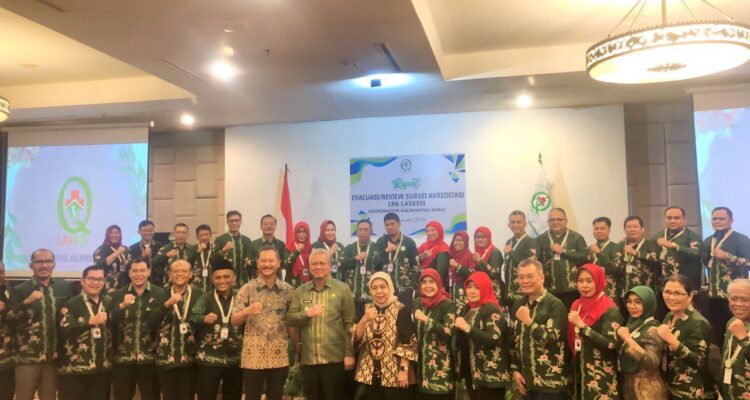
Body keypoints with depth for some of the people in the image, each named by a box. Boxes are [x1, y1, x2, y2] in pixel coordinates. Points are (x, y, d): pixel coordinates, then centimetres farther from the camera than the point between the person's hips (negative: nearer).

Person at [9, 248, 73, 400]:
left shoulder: (65, 287, 4)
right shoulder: (19, 290, -4)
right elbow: (9, 322, -12)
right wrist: (27, 302, -24)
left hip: (55, 356, 3)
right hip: (28, 357, -3)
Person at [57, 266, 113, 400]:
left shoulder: (109, 303, 9)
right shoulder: (71, 304, -4)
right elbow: (65, 330, -19)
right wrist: (91, 321, -29)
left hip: (103, 368, 4)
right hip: (74, 369, -4)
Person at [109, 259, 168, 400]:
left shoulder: (160, 294, -2)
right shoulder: (118, 294, 5)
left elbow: (163, 322, -8)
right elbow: (110, 322, -5)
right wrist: (122, 306, -22)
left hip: (150, 358, -2)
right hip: (122, 359, 2)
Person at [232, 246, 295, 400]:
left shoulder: (288, 290, 4)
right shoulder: (247, 288, -3)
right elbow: (234, 321, -6)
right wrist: (248, 311, -25)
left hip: (279, 356, 2)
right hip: (253, 356, -2)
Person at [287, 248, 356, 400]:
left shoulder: (343, 289, -2)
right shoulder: (300, 291, 8)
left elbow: (349, 324, -4)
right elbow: (290, 319, 4)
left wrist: (349, 353, -8)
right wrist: (307, 313, -15)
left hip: (334, 358, -3)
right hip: (308, 359, 4)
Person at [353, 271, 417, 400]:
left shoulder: (402, 310, -6)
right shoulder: (366, 310, 8)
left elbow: (409, 343, -11)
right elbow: (356, 339, 0)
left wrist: (404, 370, -18)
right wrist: (364, 320, -15)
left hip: (395, 374, -4)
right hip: (370, 374, 4)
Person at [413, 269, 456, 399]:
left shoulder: (448, 305, -8)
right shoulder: (417, 303, 8)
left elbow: (449, 332, -21)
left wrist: (426, 319, -22)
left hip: (441, 364, -5)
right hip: (420, 362, 5)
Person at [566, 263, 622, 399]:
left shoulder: (610, 309, -14)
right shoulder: (576, 305, 6)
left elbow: (610, 344, -24)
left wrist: (581, 325, -24)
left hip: (601, 377, -6)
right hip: (579, 371, 6)